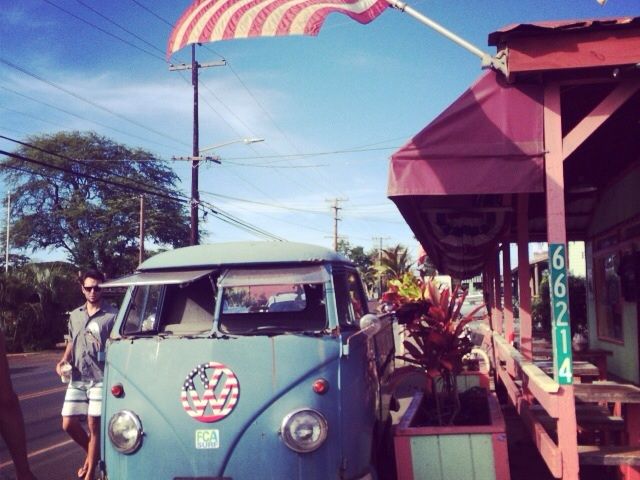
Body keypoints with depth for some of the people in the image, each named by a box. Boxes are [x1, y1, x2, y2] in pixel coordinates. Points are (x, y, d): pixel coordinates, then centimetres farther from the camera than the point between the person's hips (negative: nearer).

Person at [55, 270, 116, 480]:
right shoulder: (75, 315, 12)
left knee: (93, 425, -2)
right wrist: (64, 360, 5)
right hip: (76, 379, 6)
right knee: (68, 424, 6)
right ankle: (92, 453, 34)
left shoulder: (112, 315, -6)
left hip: (100, 379, -6)